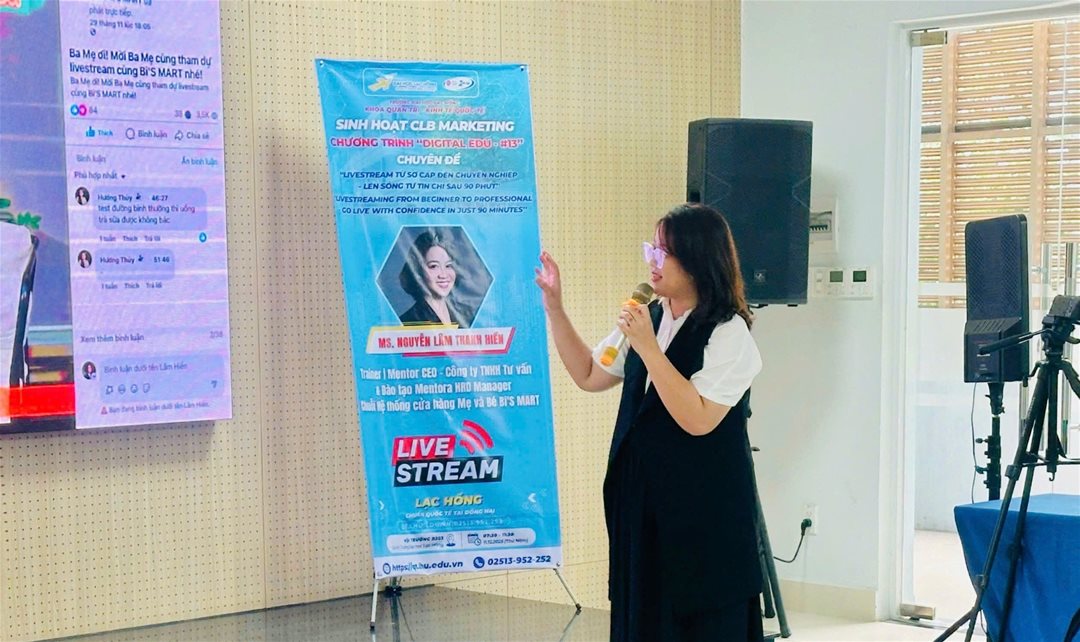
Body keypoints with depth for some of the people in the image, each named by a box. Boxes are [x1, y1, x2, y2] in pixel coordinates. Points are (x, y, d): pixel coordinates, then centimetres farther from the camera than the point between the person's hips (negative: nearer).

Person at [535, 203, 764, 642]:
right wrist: (554, 308, 5)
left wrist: (648, 348, -24)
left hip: (702, 513, -7)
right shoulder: (648, 318, 8)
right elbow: (589, 376, 13)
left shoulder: (729, 333, -14)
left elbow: (697, 420, -23)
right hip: (642, 504, 7)